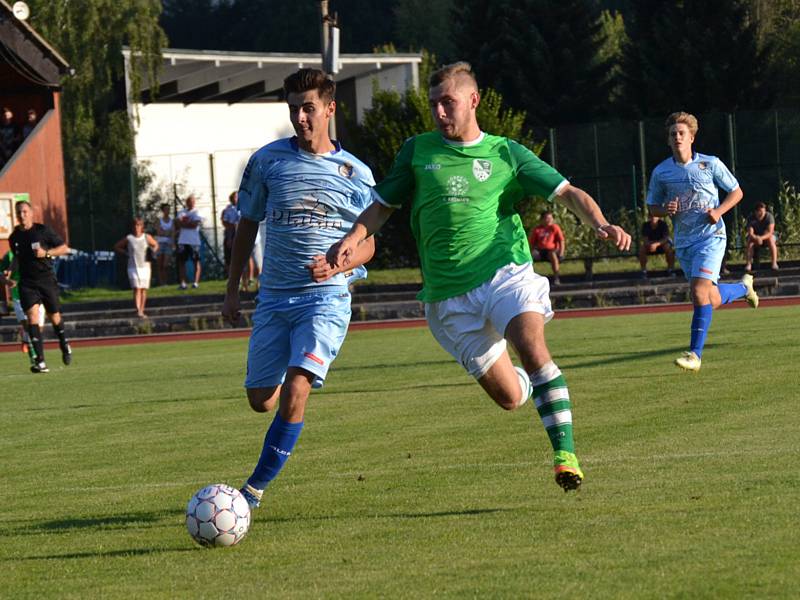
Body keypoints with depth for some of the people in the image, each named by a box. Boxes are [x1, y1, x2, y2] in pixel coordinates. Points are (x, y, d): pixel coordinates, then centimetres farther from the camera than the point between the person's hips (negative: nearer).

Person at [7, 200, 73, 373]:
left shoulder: (43, 231, -5)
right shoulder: (14, 238, 5)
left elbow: (65, 248, -2)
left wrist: (46, 252, -17)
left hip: (47, 279, -1)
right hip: (27, 284, 1)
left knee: (55, 317, 8)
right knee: (32, 316, -16)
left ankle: (64, 346, 40)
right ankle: (40, 362, -20)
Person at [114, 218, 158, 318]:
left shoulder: (147, 237, 3)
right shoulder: (128, 238, 0)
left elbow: (155, 245, 19)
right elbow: (116, 247, 10)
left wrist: (152, 251, -1)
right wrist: (126, 253, -2)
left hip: (145, 267, 2)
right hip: (133, 267, -2)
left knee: (143, 290, 6)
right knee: (136, 289, -14)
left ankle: (142, 311, 16)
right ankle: (138, 311, -25)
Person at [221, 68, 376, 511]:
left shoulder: (355, 173, 1)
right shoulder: (268, 160, 3)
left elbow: (366, 245, 6)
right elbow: (247, 224, 14)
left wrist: (335, 265, -15)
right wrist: (232, 288, 12)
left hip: (326, 297, -3)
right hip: (274, 299, 3)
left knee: (295, 388, -21)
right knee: (261, 400, 6)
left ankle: (255, 487, -13)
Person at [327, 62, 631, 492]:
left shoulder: (506, 154, 7)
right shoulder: (417, 152, 11)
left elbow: (568, 194, 5)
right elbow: (382, 205, 18)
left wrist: (601, 224, -14)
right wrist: (353, 238, -2)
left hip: (505, 274, -2)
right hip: (448, 294, 2)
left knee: (532, 348, -30)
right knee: (509, 397, 1)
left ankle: (564, 453, -30)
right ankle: (539, 385, 38)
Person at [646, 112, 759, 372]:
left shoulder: (710, 164, -2)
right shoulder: (661, 172, 4)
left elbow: (736, 192, 8)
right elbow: (652, 207, 14)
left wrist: (719, 211, -10)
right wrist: (666, 210, -9)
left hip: (711, 236, -4)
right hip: (683, 241, 4)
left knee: (700, 291, -21)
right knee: (712, 301, 9)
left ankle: (695, 354, -21)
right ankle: (743, 287, 44)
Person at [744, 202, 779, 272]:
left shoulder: (769, 216, -20)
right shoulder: (751, 219, -16)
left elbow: (770, 232, -28)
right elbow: (750, 234, -24)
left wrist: (761, 238, -46)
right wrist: (756, 238, -47)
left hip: (767, 236, -1)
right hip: (755, 236, 1)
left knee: (771, 240, -34)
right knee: (750, 241, -31)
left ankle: (774, 263, -38)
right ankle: (748, 264, -36)